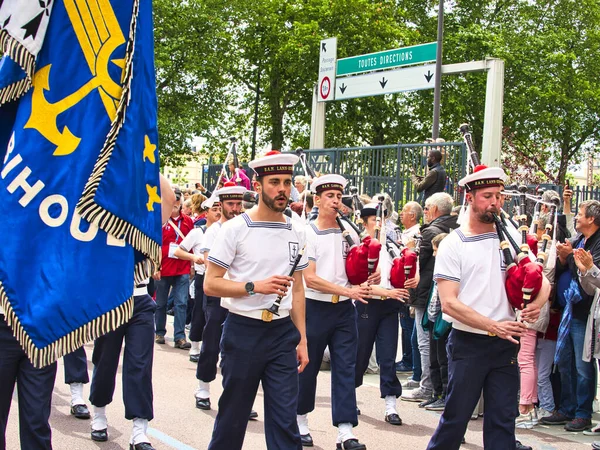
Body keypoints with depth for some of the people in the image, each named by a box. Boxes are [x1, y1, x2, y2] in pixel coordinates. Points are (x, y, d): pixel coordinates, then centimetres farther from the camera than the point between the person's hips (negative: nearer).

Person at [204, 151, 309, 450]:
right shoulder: (235, 229, -8)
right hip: (243, 331, -3)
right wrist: (255, 286, -22)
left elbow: (297, 288, 12)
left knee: (285, 418, 2)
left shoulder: (296, 232, 6)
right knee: (233, 414, 8)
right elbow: (210, 284, -9)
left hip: (283, 332, 3)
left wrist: (302, 339, 8)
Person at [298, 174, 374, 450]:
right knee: (308, 367, 8)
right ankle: (300, 422, 27)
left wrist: (366, 279, -9)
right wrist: (347, 291, -22)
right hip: (315, 308, -3)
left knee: (345, 369, -1)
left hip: (344, 310, 4)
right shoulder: (307, 234, -8)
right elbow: (309, 279, -16)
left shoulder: (349, 233, 6)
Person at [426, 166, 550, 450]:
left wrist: (537, 303, -10)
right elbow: (449, 303, -12)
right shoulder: (453, 244, -4)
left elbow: (542, 281, 13)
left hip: (505, 344, 4)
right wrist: (493, 325, -20)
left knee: (503, 420, 6)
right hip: (468, 343, -3)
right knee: (456, 416, 3)